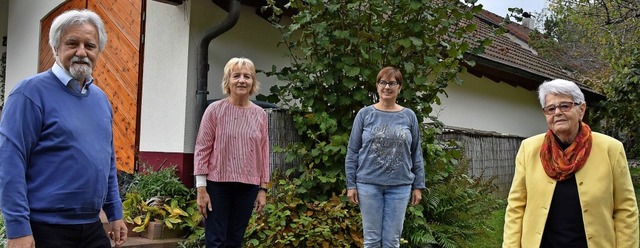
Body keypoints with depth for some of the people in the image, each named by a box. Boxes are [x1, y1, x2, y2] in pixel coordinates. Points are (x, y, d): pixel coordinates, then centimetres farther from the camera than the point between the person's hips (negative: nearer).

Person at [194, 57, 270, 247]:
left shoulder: (260, 115, 5)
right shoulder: (215, 110, -4)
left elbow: (263, 153, 7)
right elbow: (202, 149, -5)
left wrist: (263, 189, 4)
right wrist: (201, 188, -9)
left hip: (247, 187, 3)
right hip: (218, 184, -3)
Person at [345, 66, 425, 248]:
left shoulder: (409, 116, 5)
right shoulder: (365, 114, 2)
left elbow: (416, 154, 8)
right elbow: (352, 152, 2)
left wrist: (418, 186, 4)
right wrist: (350, 184, -2)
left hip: (400, 185, 1)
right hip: (369, 184, -1)